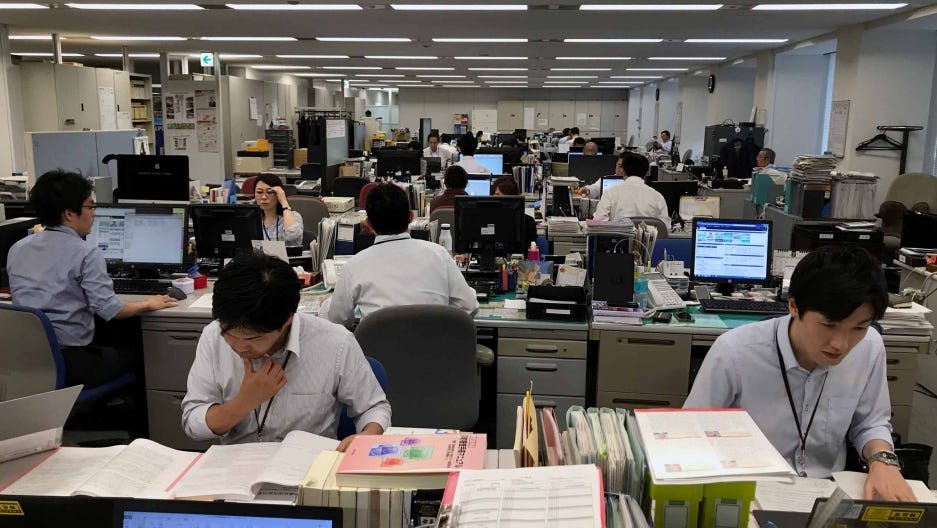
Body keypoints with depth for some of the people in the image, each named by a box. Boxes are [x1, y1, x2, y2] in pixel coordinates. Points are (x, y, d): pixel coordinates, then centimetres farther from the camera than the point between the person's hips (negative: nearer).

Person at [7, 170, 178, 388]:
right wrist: (149, 304, -2)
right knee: (132, 358, 19)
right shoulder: (86, 254, -14)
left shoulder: (17, 249, 8)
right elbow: (109, 310, -19)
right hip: (68, 364, -7)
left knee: (107, 351, 29)